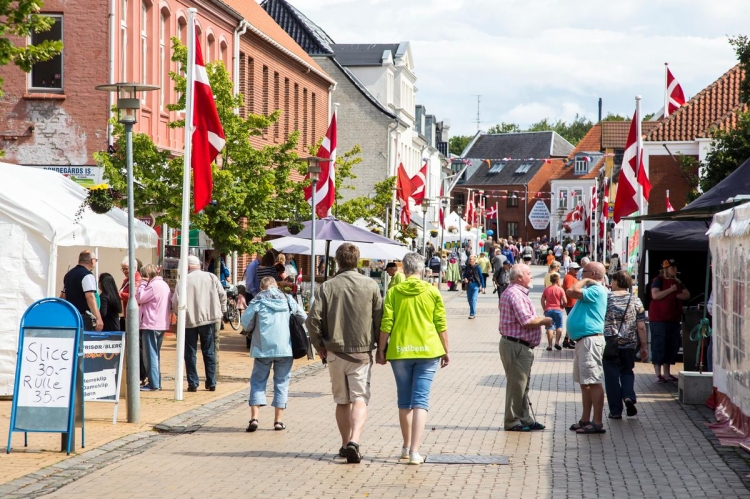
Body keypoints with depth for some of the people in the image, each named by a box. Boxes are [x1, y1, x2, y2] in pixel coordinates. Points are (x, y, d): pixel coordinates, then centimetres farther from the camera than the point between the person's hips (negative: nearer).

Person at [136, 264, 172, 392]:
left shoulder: (154, 285, -16)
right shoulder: (164, 284, 15)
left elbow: (139, 298, -14)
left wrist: (142, 283, -5)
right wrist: (145, 284, 11)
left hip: (151, 325, -10)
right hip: (161, 325, 10)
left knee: (150, 354, -6)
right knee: (156, 354, 16)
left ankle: (153, 384, -8)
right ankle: (157, 383, 19)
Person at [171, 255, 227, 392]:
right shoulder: (211, 277, 0)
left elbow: (176, 302, -10)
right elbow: (222, 295, 3)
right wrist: (221, 311, 16)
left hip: (189, 320, -3)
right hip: (208, 319, 3)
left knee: (190, 353, 7)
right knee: (209, 351, 13)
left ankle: (193, 383, 5)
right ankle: (211, 383, 14)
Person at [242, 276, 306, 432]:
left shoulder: (258, 301, 2)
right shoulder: (288, 300, 9)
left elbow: (246, 324, -2)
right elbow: (303, 318, 8)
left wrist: (253, 329, 18)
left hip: (263, 348, -2)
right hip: (285, 347, 2)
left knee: (258, 381, 7)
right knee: (281, 382, 10)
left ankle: (254, 418, -5)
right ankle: (278, 420, 8)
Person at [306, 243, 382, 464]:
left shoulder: (326, 287, -3)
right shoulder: (370, 285, -3)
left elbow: (313, 320, -8)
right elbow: (380, 320, -2)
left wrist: (319, 346, 6)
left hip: (335, 353, 1)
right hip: (362, 352, -1)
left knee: (342, 400, 15)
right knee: (360, 398, -3)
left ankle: (345, 444, 23)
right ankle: (354, 441, -22)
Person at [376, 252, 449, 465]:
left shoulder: (394, 292, -1)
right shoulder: (432, 292, 0)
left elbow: (386, 324, -3)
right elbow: (441, 325, 1)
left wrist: (381, 350, 7)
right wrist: (445, 351, 11)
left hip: (400, 351, 1)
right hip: (428, 351, -1)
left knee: (404, 401, 15)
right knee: (421, 401, -3)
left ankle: (407, 447, 26)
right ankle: (414, 451, -13)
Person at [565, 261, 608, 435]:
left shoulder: (596, 290, -12)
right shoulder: (591, 290, 21)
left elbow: (572, 291, -21)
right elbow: (571, 292, 17)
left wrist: (584, 281, -6)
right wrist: (585, 282, 14)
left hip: (590, 340, -11)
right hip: (583, 340, 11)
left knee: (593, 382, -11)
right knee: (585, 383, 15)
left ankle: (597, 423, -12)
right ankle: (585, 420, 21)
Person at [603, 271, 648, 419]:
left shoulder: (606, 298, -5)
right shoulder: (636, 301, 1)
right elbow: (641, 327, 0)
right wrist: (643, 347, 7)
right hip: (629, 345, 2)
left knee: (612, 376, 6)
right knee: (627, 372, 21)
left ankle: (616, 411, 6)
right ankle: (629, 397, -4)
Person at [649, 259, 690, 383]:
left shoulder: (677, 282, 16)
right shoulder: (658, 281, -6)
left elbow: (687, 295, 9)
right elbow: (655, 295, -21)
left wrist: (676, 295, -9)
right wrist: (671, 290, -16)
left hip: (673, 319, 8)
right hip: (659, 319, -8)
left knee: (672, 345, 9)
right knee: (659, 345, -6)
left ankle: (667, 374, 17)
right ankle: (658, 374, -3)